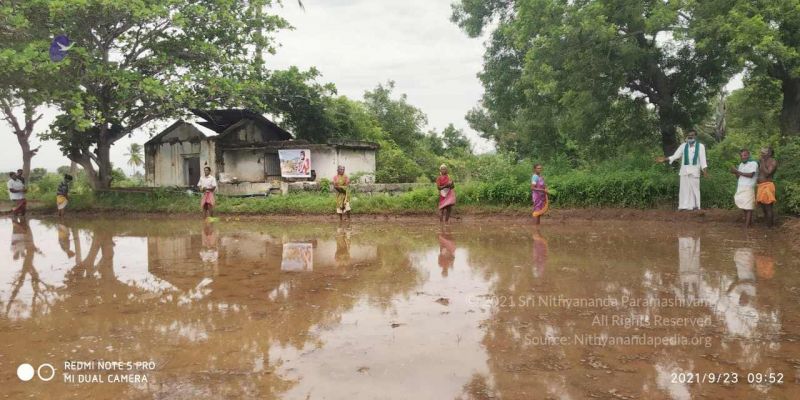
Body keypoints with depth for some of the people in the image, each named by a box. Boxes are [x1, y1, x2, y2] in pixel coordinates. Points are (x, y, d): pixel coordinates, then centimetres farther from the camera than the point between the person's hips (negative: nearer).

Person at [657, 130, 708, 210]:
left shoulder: (700, 146, 5)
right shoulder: (683, 146, 11)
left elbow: (702, 158, -2)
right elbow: (675, 155, 5)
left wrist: (705, 170, -13)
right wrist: (665, 159, -9)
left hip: (695, 170, -2)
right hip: (684, 170, 2)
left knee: (694, 188, 0)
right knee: (684, 188, -1)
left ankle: (695, 206, 3)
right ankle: (684, 206, -1)